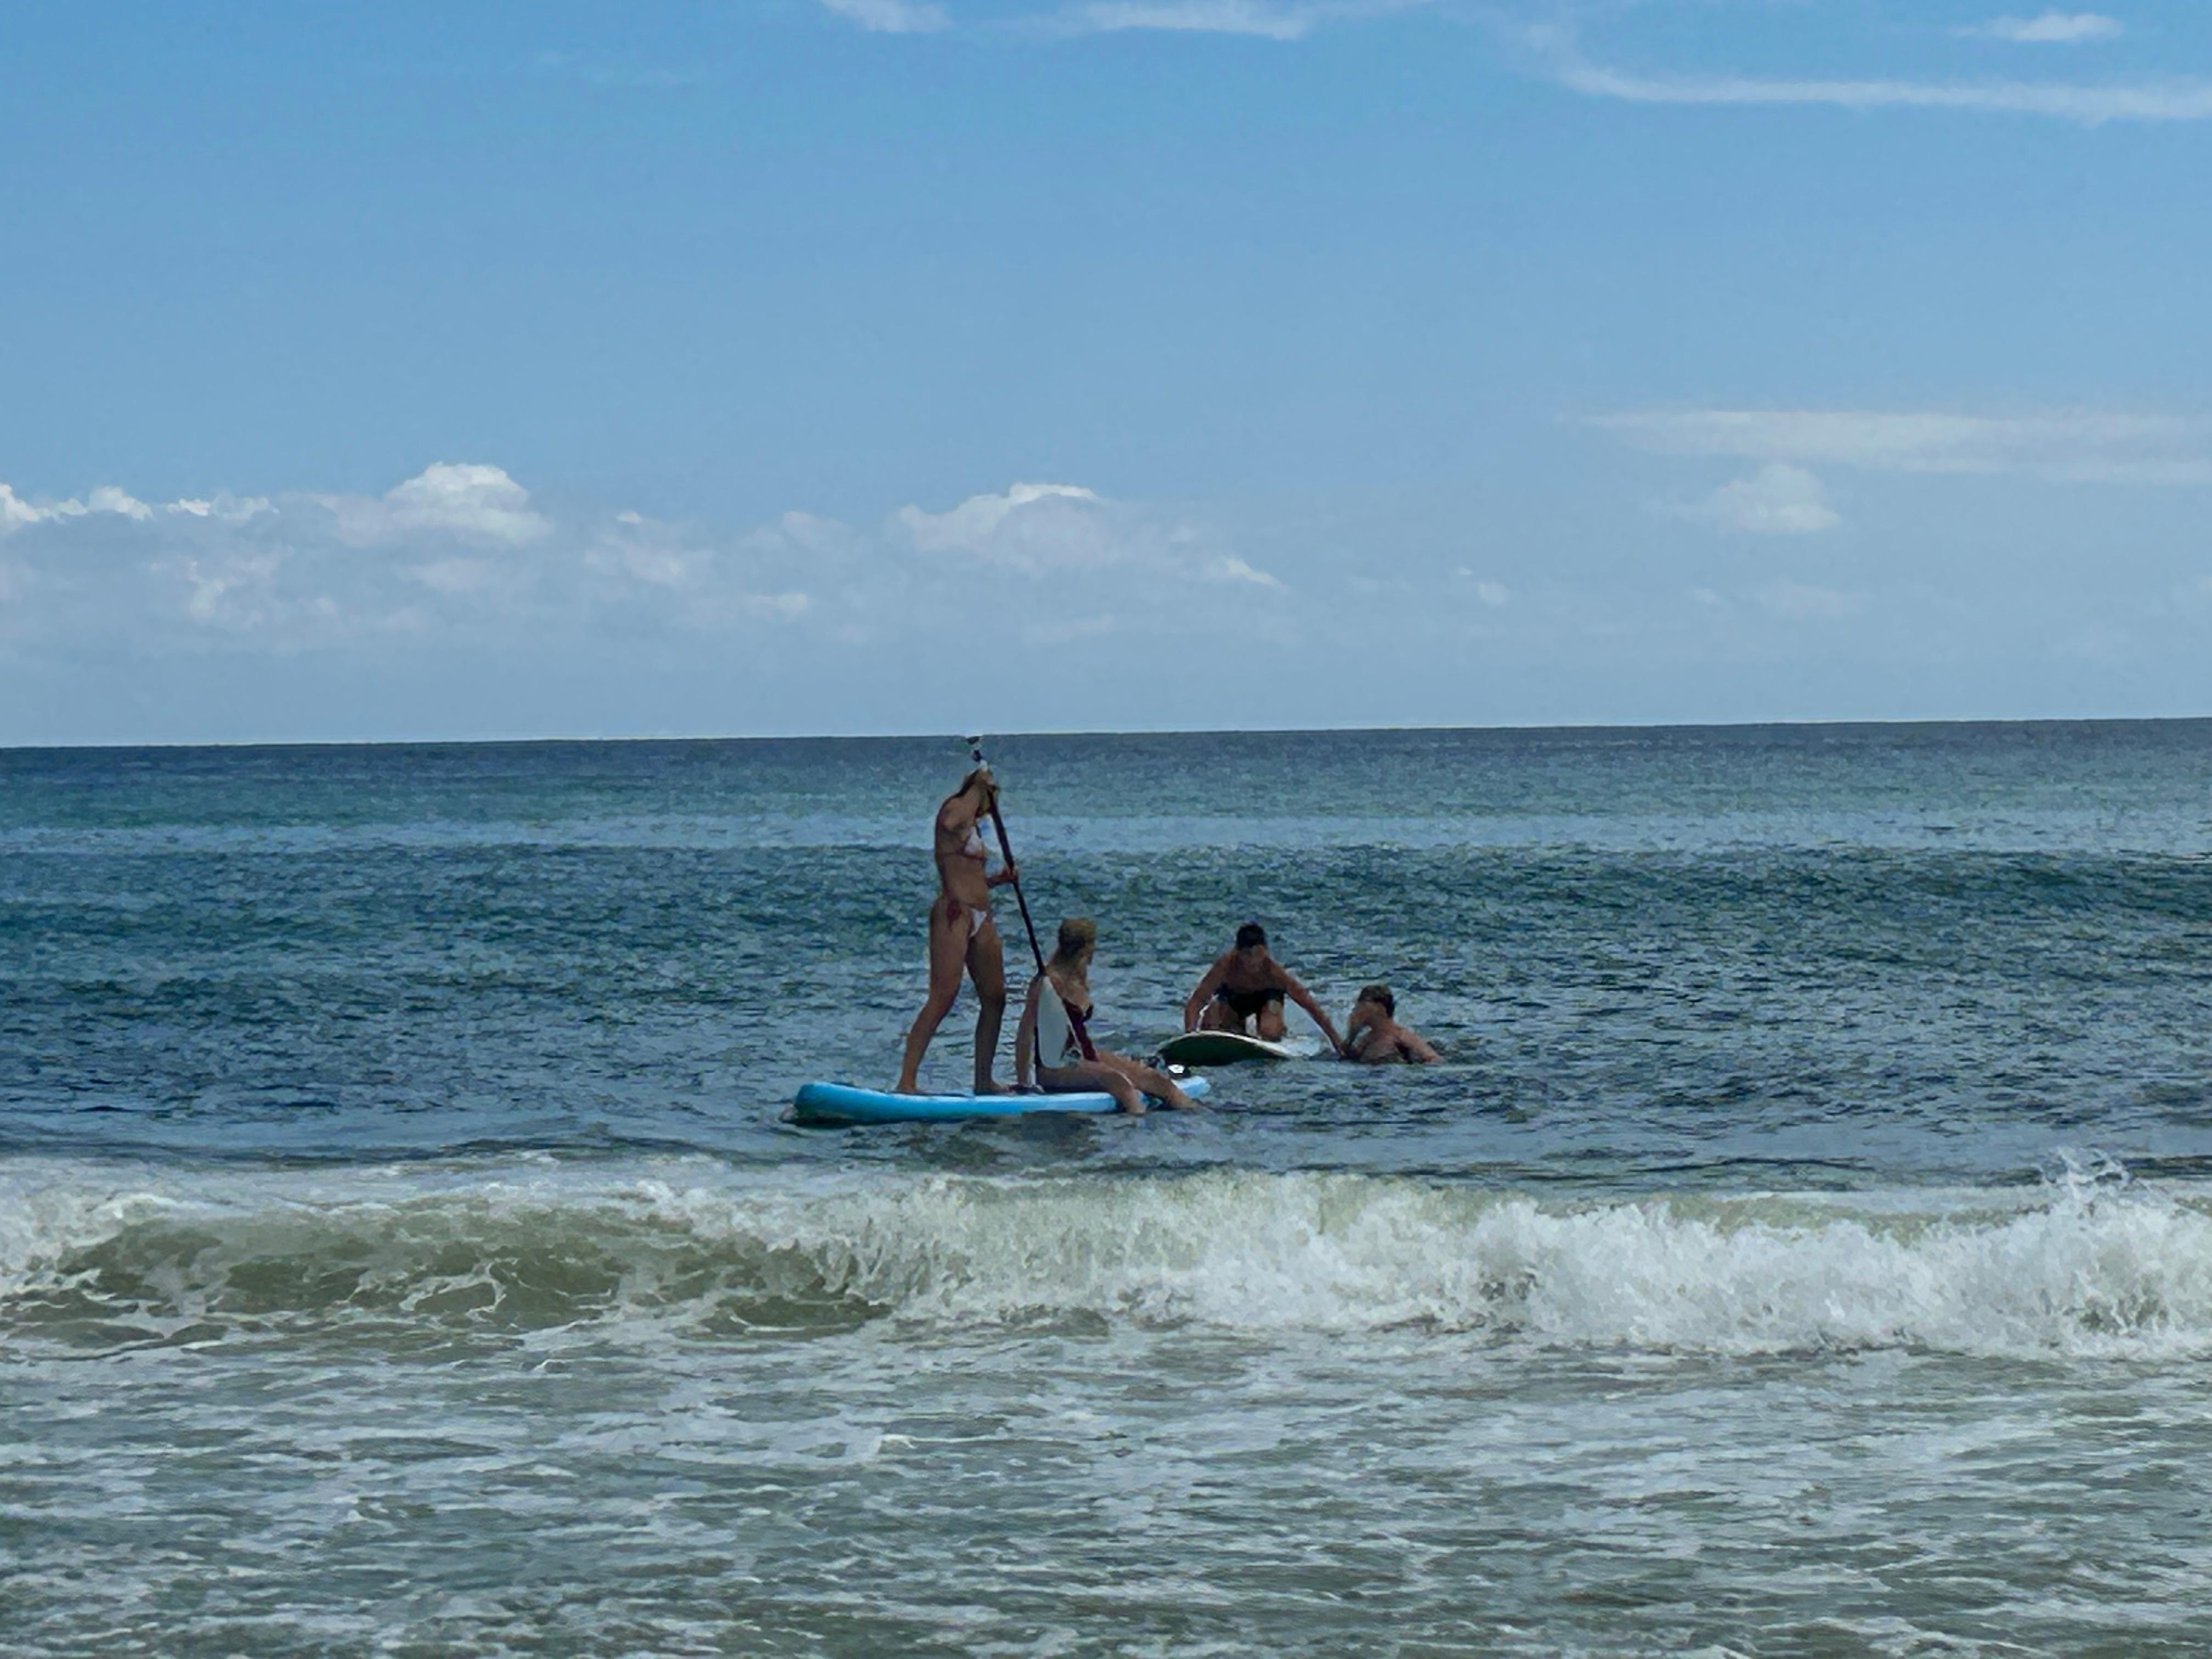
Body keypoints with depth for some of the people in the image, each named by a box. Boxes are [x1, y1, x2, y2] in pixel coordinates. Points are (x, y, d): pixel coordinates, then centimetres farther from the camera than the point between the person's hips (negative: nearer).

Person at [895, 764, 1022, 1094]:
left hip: (980, 916, 10)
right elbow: (951, 823, -28)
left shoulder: (973, 825, 24)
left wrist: (998, 879, 13)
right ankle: (907, 1080, -18)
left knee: (994, 998, 9)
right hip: (954, 912, -10)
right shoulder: (954, 808, -1)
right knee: (943, 998, -16)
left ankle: (984, 1080, 16)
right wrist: (980, 784, -16)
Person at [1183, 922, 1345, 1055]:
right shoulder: (1226, 965, -39)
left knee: (1271, 1035, -29)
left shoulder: (1273, 971, -38)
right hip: (1232, 995, 2)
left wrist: (1336, 1043, -32)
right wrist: (1190, 1032, -53)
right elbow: (1195, 1002, -35)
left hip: (1266, 995, -1)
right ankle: (1239, 1024, 16)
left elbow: (1312, 1007, -32)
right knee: (1208, 1028, -21)